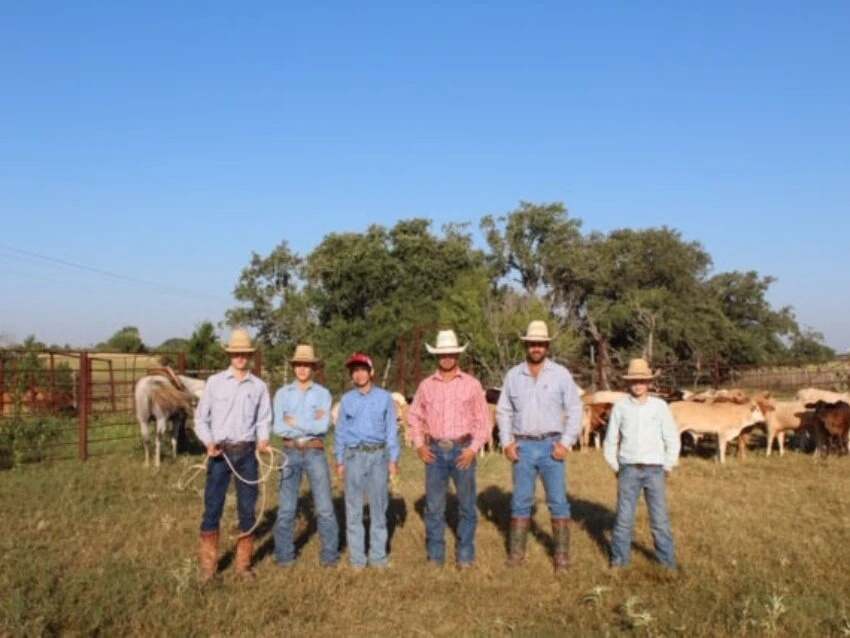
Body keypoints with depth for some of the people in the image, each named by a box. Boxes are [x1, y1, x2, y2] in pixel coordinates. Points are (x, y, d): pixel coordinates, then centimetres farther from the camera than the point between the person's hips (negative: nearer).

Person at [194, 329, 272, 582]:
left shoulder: (259, 386, 4)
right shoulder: (215, 382, 1)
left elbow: (264, 420, 8)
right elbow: (201, 416, 3)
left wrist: (263, 439, -10)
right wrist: (208, 442, -11)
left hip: (247, 452, 1)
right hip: (220, 452, -1)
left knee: (247, 508, 7)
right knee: (212, 507, 0)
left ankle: (243, 563, 19)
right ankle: (208, 565, 11)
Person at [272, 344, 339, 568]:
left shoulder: (323, 394, 1)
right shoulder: (282, 393, 4)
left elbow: (323, 426, -12)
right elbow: (278, 427, -7)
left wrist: (294, 421, -8)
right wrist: (310, 425, -10)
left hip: (315, 452, -1)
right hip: (290, 452, 1)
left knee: (325, 507, 1)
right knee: (286, 507, 5)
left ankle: (330, 554, 11)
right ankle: (284, 555, 16)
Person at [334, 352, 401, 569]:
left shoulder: (384, 397, 5)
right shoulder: (347, 399, 8)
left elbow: (392, 429, 4)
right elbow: (340, 431, 9)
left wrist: (393, 459, -2)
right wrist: (339, 461, 5)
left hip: (378, 455, -1)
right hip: (354, 455, 1)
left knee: (379, 507, 3)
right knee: (354, 508, 2)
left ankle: (378, 554, 12)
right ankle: (357, 556, 10)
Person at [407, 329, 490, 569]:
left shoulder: (471, 384, 1)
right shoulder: (426, 385, 6)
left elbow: (483, 420, 2)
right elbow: (414, 416, 13)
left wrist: (473, 449, -8)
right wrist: (419, 445, 3)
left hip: (462, 451, -1)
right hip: (435, 451, 2)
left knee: (467, 506, 3)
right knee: (434, 506, 5)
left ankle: (465, 556, 15)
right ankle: (435, 556, 16)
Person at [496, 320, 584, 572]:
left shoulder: (561, 374, -1)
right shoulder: (513, 375, 4)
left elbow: (575, 410, -1)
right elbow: (503, 411, 9)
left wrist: (566, 443, -9)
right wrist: (507, 443, 0)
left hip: (551, 445, -2)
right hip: (523, 446, 2)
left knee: (558, 501, 0)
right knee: (520, 501, 7)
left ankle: (562, 555, 8)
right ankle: (516, 552, 15)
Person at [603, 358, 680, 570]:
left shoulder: (659, 406, 1)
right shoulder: (620, 407, 2)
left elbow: (673, 439, 5)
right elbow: (610, 441, 9)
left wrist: (668, 467, 3)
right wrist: (615, 467, 6)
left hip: (654, 470, 0)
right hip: (628, 470, 0)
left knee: (660, 518, 2)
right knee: (624, 517, 4)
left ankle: (668, 562, 14)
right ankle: (619, 560, 14)